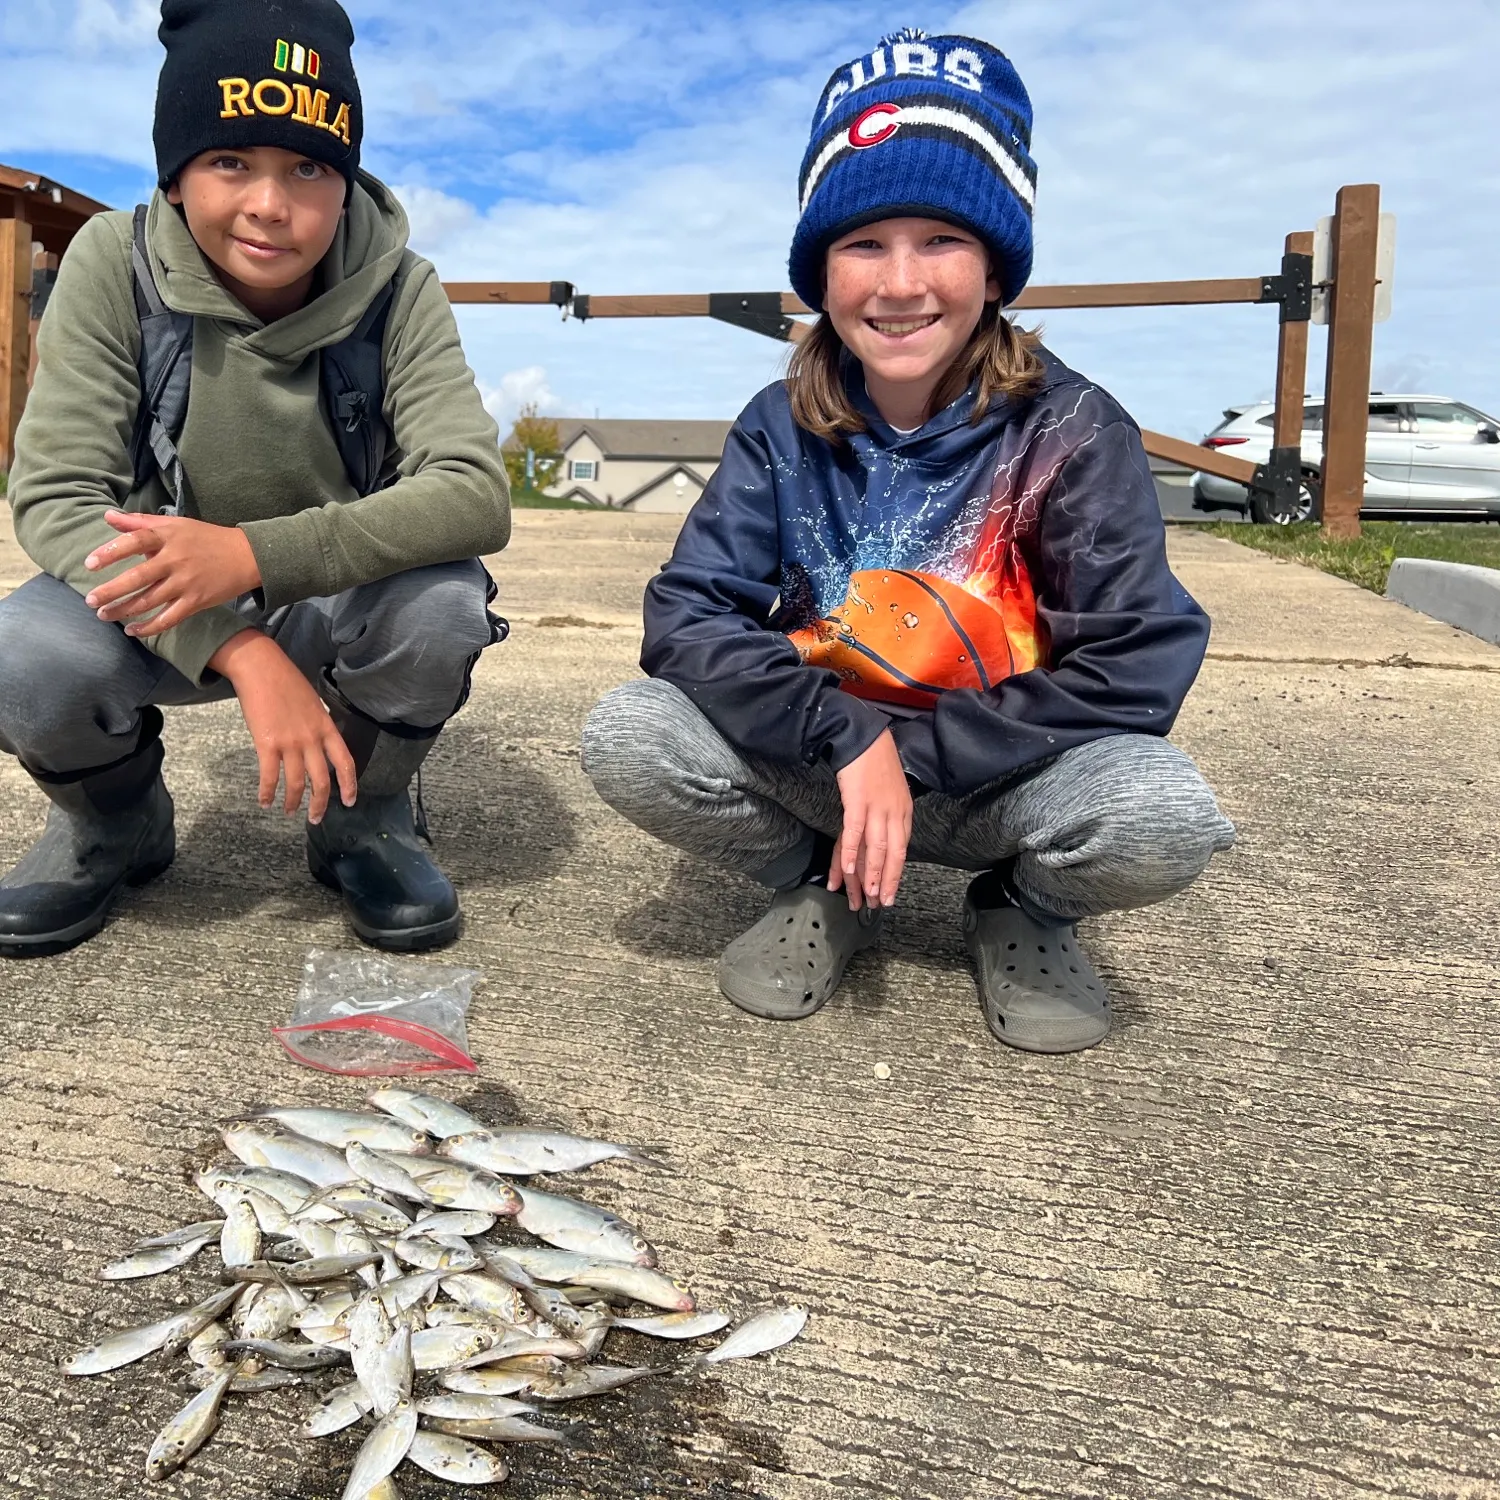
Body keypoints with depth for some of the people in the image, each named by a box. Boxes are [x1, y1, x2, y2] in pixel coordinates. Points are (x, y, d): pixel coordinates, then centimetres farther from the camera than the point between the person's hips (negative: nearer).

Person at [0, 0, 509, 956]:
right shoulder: (115, 265, -15)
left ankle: (363, 821, 0)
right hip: (161, 609, 0)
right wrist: (242, 650, -35)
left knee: (445, 602, -32)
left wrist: (256, 554, -39)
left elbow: (477, 493, -26)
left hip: (343, 609, 0)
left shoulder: (395, 287, -15)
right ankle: (115, 826, 7)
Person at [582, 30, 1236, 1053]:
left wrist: (911, 755, -22)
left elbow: (1137, 670, -18)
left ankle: (1026, 915, 4)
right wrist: (847, 740, -29)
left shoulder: (1071, 431, -12)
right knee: (626, 739, -22)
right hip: (824, 767, 2)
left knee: (1163, 820, -33)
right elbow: (685, 615, -14)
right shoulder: (786, 431, -5)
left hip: (1005, 779, -1)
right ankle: (821, 896, 6)